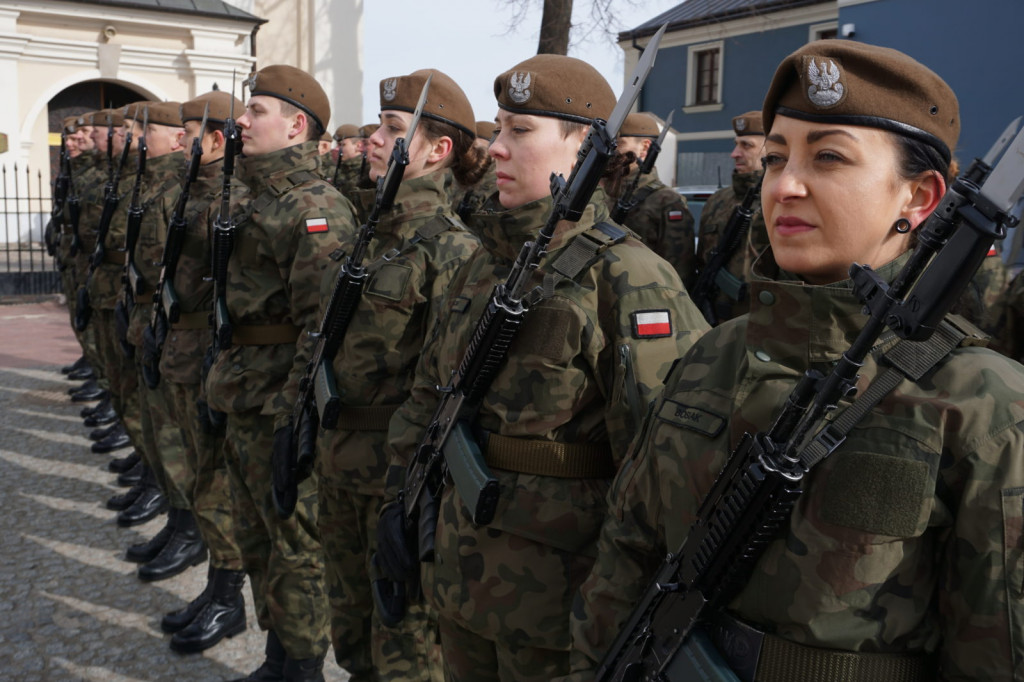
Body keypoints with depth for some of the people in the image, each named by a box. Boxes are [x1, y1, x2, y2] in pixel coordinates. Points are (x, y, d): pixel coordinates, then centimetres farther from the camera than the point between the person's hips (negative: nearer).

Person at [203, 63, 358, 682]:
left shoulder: (316, 208, -17)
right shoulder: (260, 199, 15)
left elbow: (321, 323, -23)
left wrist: (295, 412, -23)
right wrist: (226, 384, 22)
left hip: (282, 403, -10)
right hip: (246, 399, 10)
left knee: (295, 542, 3)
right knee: (258, 537, 19)